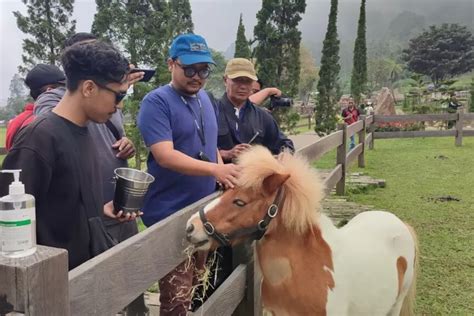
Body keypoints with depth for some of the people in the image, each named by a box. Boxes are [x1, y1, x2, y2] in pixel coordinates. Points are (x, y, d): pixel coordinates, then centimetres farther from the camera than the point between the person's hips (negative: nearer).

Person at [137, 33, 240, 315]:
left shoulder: (204, 98, 9)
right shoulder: (156, 102, -13)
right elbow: (165, 156, -24)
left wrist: (226, 178, 2)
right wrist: (217, 170, -34)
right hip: (170, 215, -7)